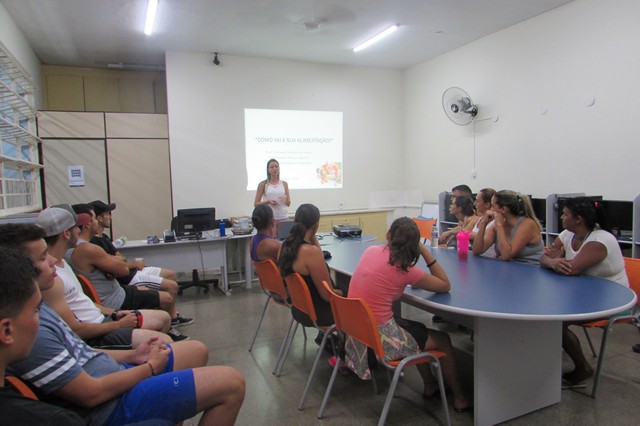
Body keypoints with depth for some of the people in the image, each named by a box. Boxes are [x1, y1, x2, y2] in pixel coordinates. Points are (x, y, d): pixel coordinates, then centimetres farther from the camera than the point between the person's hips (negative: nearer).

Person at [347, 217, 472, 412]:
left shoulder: (370, 251, -1)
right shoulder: (406, 269, -17)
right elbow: (445, 286, -3)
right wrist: (424, 250, -7)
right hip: (378, 337, -6)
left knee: (419, 329, 30)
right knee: (443, 339, 17)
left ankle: (429, 384, 47)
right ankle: (460, 398, 37)